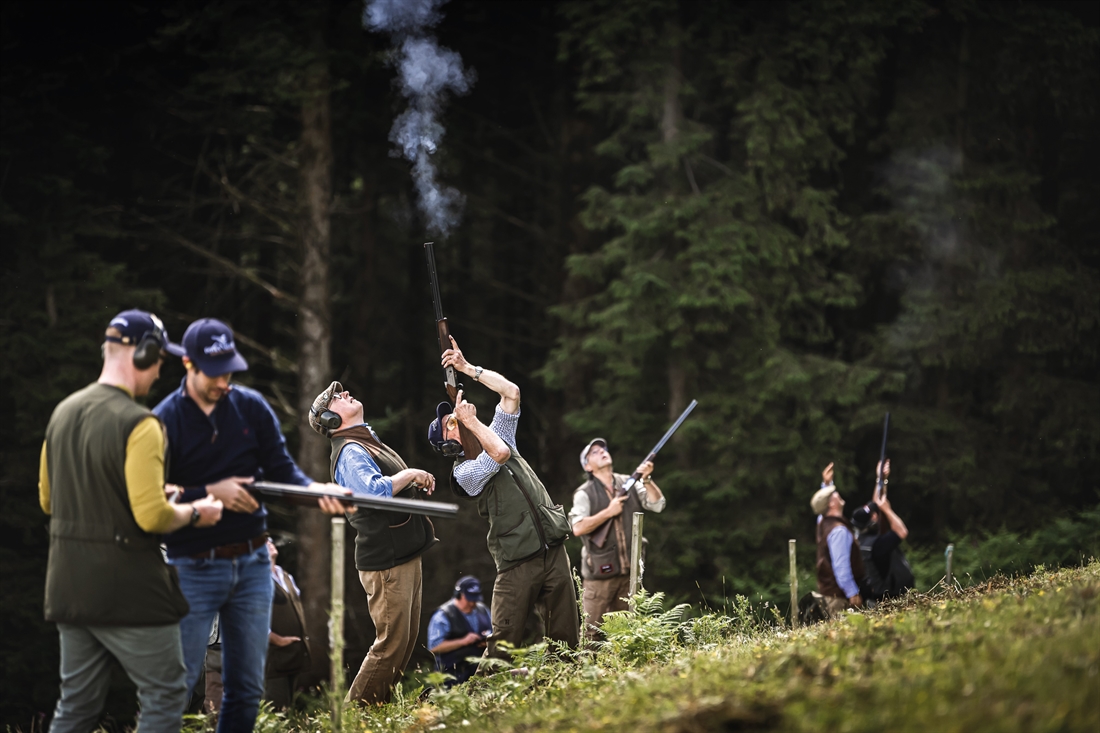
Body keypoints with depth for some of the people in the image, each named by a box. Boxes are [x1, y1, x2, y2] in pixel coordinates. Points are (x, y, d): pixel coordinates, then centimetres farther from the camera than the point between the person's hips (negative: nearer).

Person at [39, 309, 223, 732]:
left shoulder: (63, 412, 9)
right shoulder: (139, 424, -17)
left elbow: (48, 500, 18)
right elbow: (151, 516, -23)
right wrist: (194, 514, -4)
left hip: (69, 586, 8)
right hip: (127, 588, -8)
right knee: (165, 695, 4)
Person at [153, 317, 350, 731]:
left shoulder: (252, 408, 3)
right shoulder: (164, 421, -8)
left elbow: (281, 469, 1)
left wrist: (315, 490, -19)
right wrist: (211, 494, -20)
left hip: (252, 565, 4)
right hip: (193, 569, -4)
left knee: (247, 689, 10)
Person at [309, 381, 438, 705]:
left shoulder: (372, 443, 18)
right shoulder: (350, 452, -13)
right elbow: (374, 490, -29)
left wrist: (416, 483, 11)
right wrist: (410, 474, -17)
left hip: (405, 557, 10)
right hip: (386, 563, -10)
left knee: (407, 639, 13)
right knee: (392, 643, -10)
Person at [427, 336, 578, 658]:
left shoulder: (499, 435, 17)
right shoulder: (464, 472, -3)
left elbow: (512, 392, 12)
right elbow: (500, 454, -20)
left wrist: (468, 368, 9)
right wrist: (470, 420, -8)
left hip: (554, 551, 6)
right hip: (517, 564, -6)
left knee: (566, 638, 2)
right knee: (504, 644, -9)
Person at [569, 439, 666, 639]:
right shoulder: (585, 493, -3)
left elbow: (658, 504, 0)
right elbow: (578, 528, -15)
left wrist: (647, 480, -13)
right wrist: (608, 512, -15)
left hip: (629, 570, 5)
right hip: (601, 572, -4)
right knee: (592, 629, -8)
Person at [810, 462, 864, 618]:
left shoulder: (823, 522, 8)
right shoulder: (839, 530, -20)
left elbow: (824, 499, 33)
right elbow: (841, 565, -24)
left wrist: (826, 483, 28)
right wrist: (853, 593, -22)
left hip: (828, 589, 10)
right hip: (840, 594, -10)